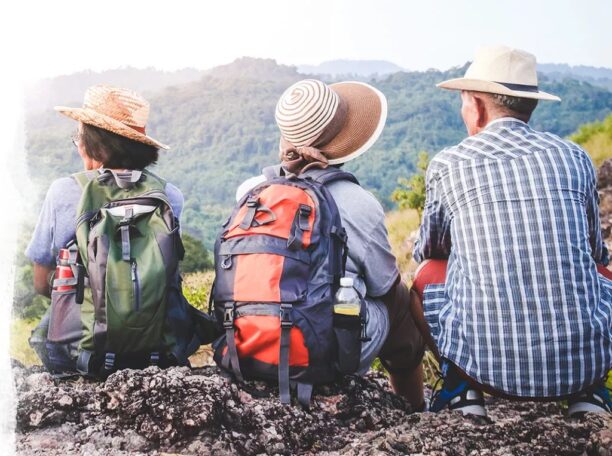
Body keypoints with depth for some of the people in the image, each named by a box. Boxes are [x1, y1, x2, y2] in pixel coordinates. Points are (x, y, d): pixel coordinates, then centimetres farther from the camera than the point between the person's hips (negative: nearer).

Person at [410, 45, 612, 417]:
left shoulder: (448, 164, 2)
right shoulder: (575, 157, 7)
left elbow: (428, 249, 19)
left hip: (486, 366, -1)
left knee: (428, 273, 25)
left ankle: (461, 389, 13)